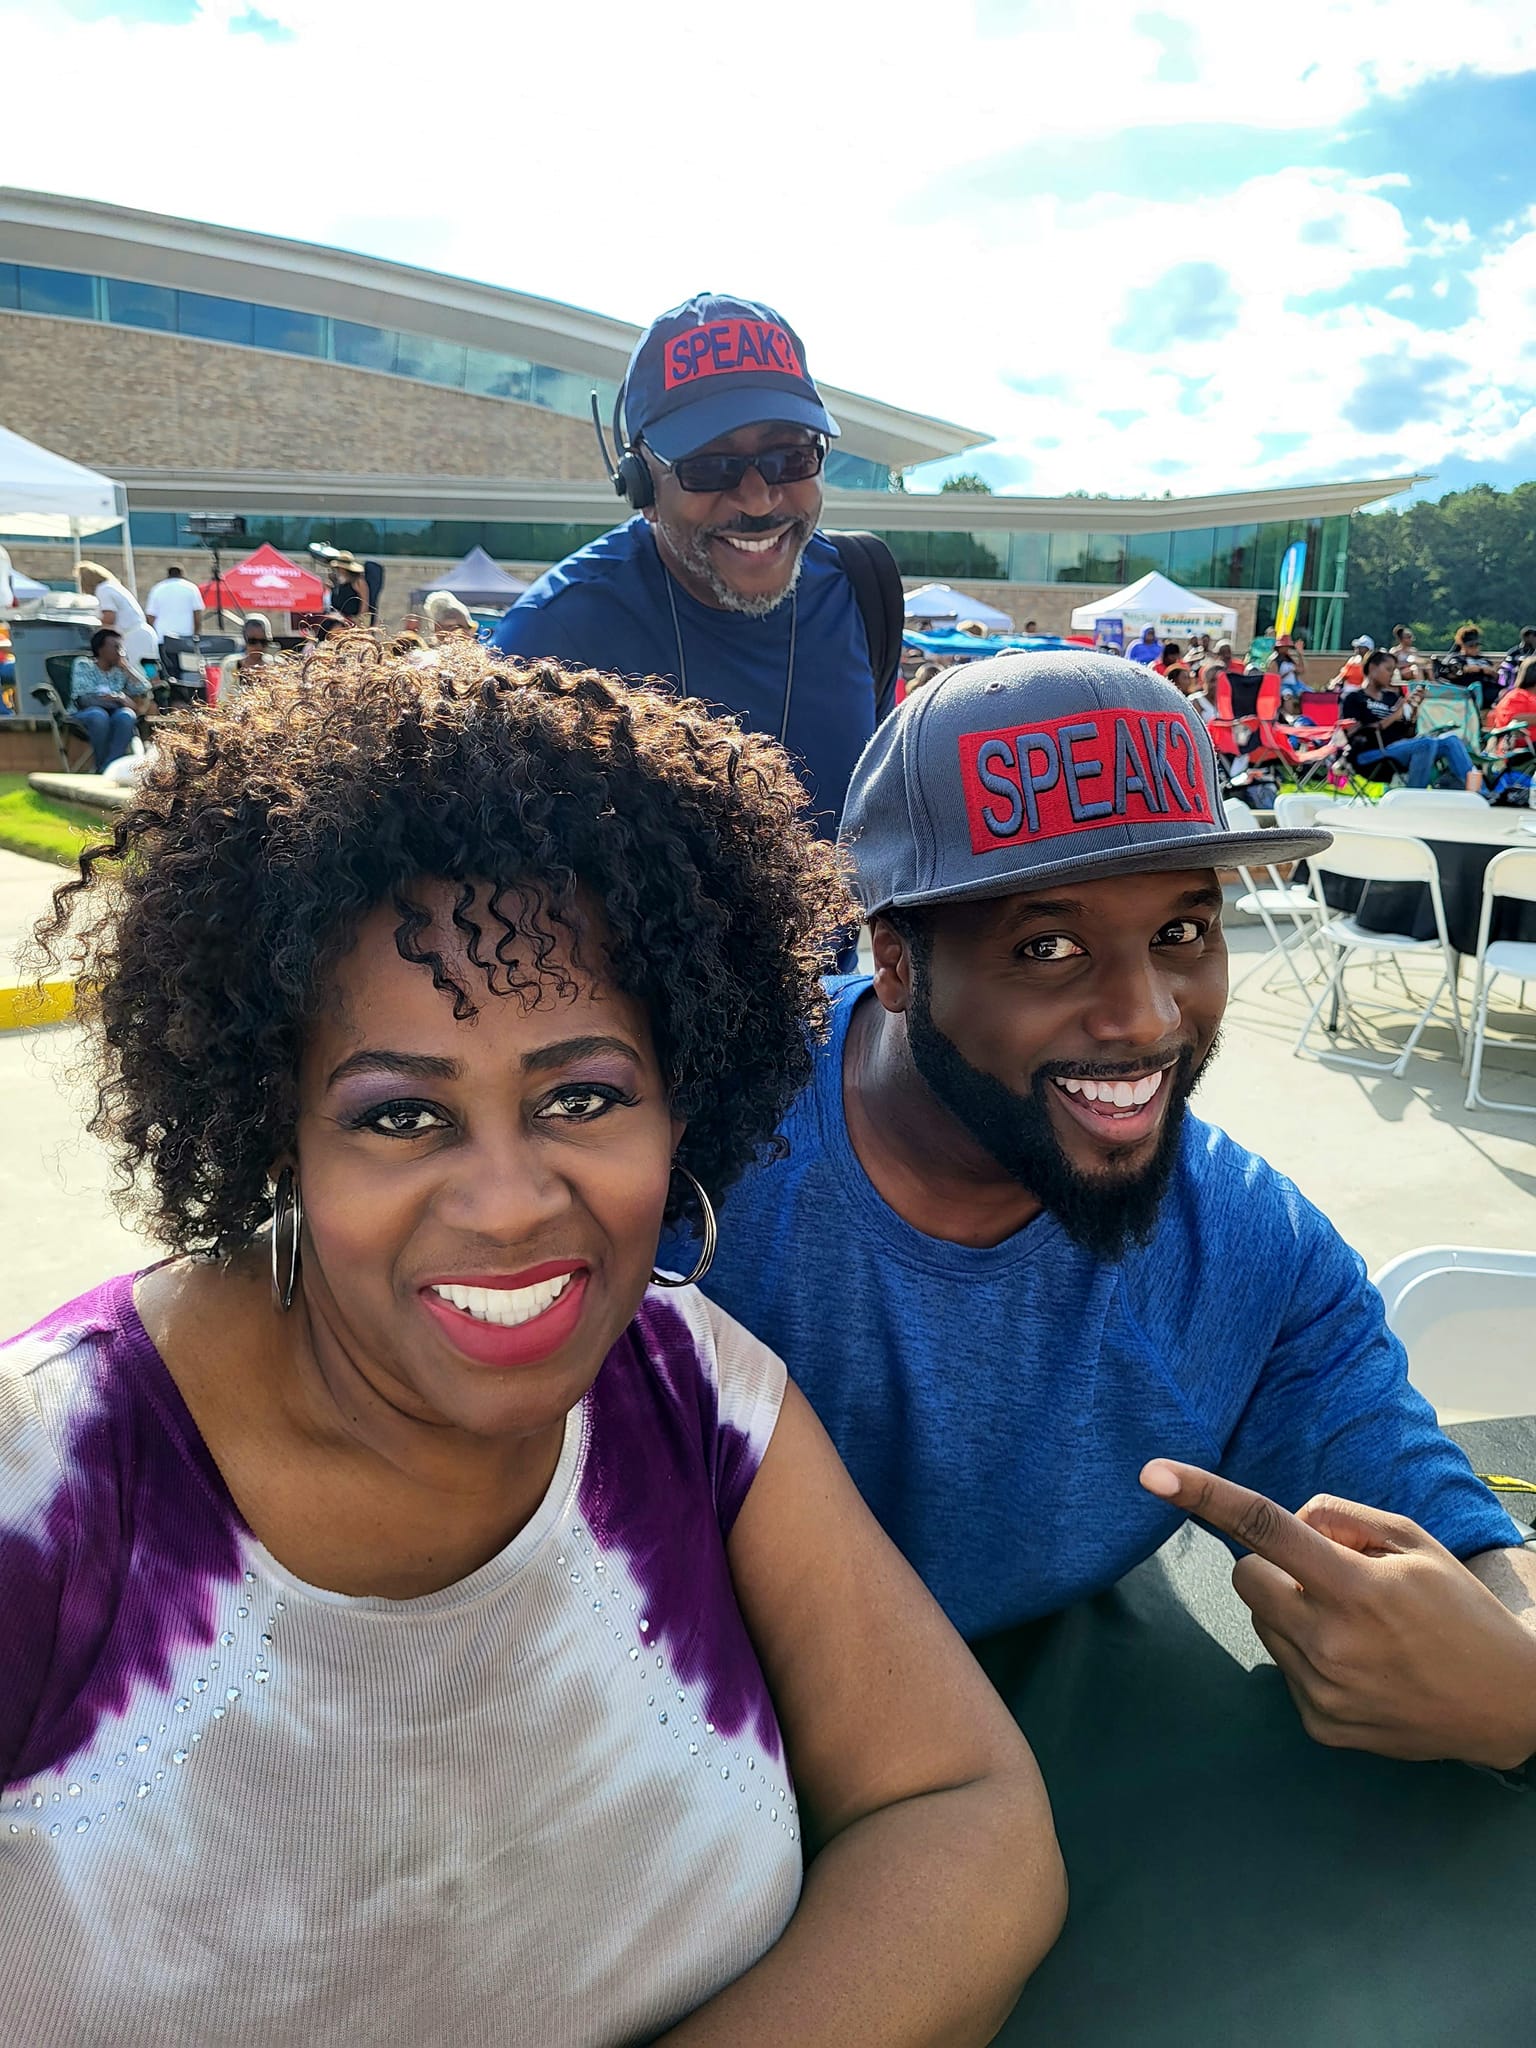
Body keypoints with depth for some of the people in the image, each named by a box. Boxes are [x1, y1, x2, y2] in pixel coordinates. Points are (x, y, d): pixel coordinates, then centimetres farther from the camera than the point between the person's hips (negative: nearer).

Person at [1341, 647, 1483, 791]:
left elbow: (1408, 734, 17)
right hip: (1370, 754, -7)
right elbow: (1354, 733, -10)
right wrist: (1393, 717, -11)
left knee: (1450, 740, -10)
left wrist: (1414, 708, 2)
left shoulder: (1392, 696, 21)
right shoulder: (1353, 697, 5)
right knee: (1427, 743, -28)